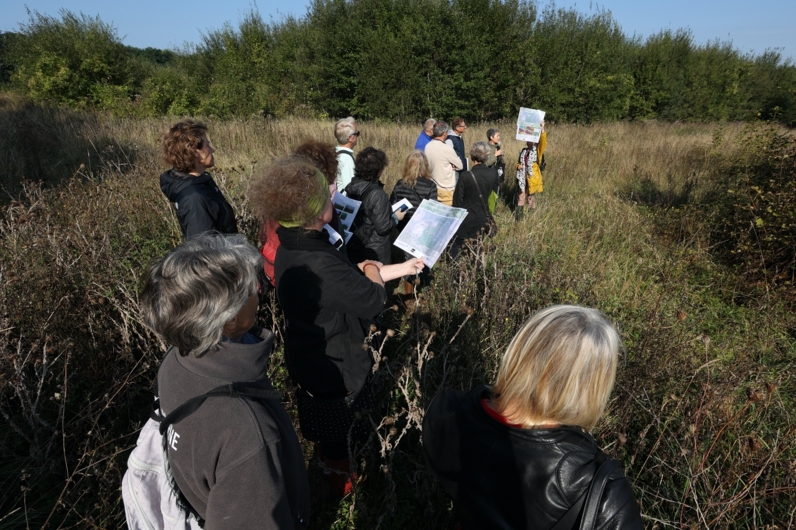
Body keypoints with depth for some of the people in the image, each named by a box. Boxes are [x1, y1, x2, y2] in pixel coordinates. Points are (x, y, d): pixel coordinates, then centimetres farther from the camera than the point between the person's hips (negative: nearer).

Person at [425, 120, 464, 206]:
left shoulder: (428, 146, -2)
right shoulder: (447, 148, -20)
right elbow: (460, 166, -7)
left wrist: (449, 165, 1)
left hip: (433, 188, 7)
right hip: (446, 190, -7)